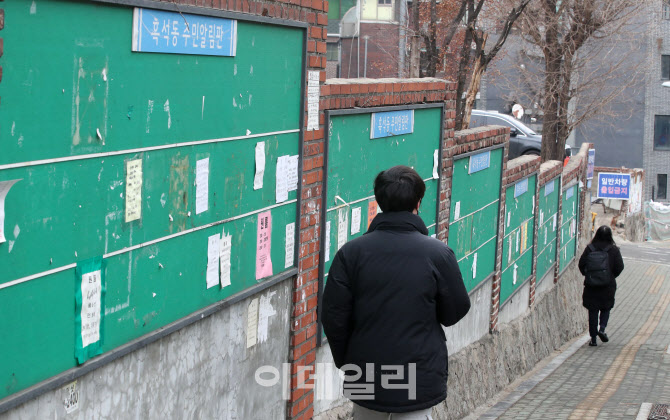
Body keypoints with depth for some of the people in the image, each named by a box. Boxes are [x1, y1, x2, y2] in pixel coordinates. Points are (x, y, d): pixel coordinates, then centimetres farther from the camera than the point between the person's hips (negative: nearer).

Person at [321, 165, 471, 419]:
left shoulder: (351, 253, -5)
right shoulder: (438, 254, -10)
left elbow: (333, 315, -4)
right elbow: (455, 312, -1)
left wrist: (345, 362, 11)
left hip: (366, 376, 3)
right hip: (419, 377, -2)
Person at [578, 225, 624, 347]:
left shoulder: (590, 248, -5)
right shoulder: (614, 249, -6)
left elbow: (582, 264, -5)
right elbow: (619, 267, -7)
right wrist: (612, 276, 11)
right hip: (608, 285, 0)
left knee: (593, 311, 6)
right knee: (606, 308, 17)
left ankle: (593, 338, 5)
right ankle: (602, 329, -5)